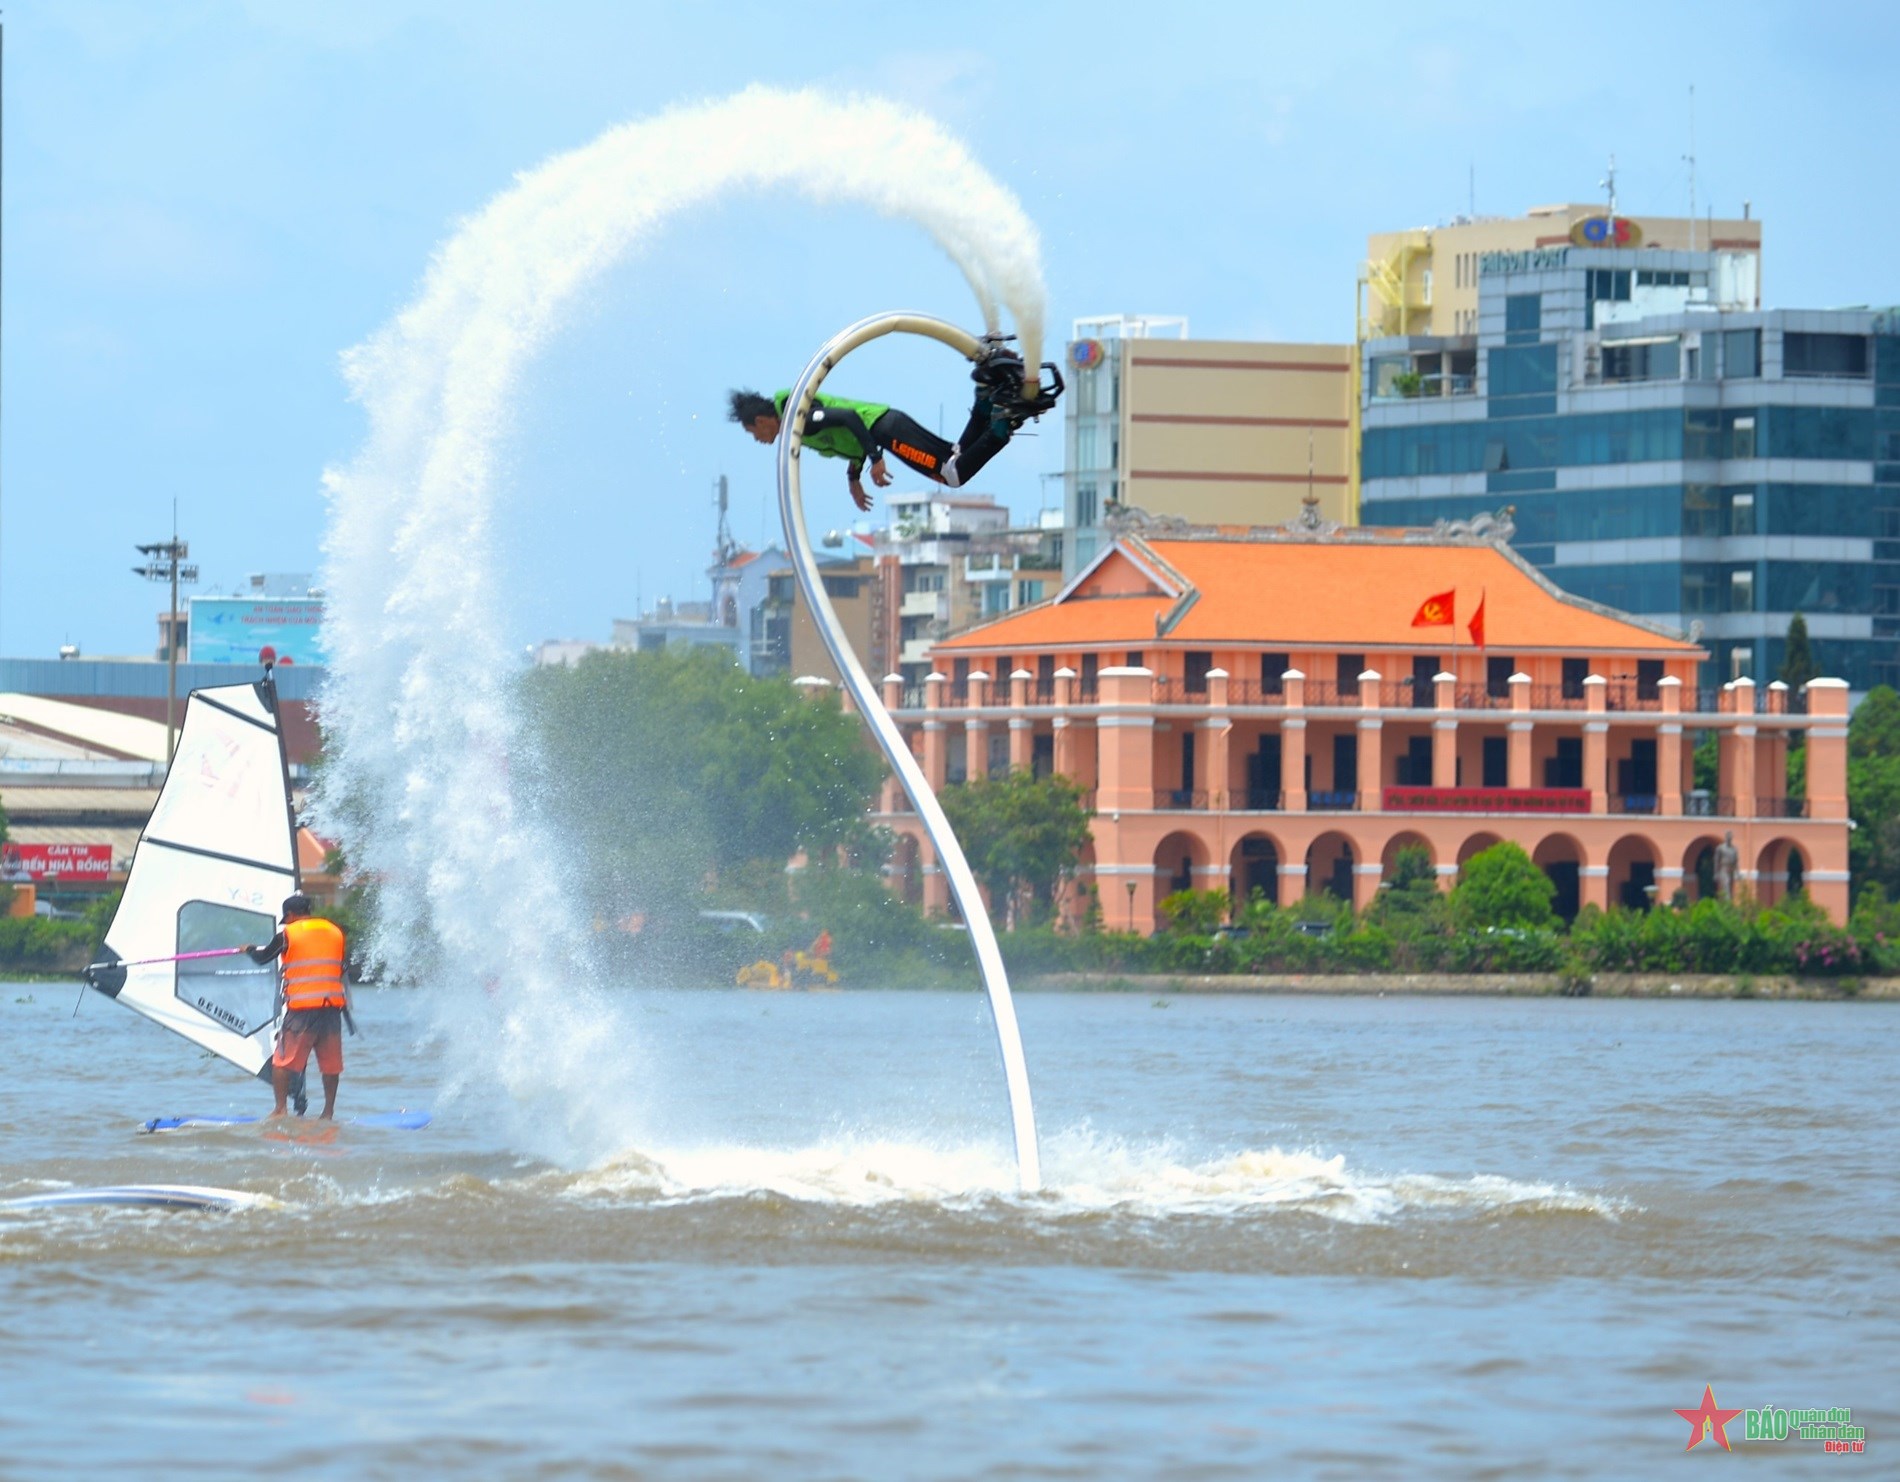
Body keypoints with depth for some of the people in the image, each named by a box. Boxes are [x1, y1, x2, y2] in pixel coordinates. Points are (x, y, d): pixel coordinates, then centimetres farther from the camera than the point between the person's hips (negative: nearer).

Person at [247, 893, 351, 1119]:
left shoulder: (288, 935, -1)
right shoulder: (336, 932, 11)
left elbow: (262, 958, 13)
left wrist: (251, 949, 34)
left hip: (301, 1007, -4)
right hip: (332, 1005, 4)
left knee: (283, 1060, 2)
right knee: (331, 1062, 11)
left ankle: (281, 1109, -3)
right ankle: (329, 1110, 15)